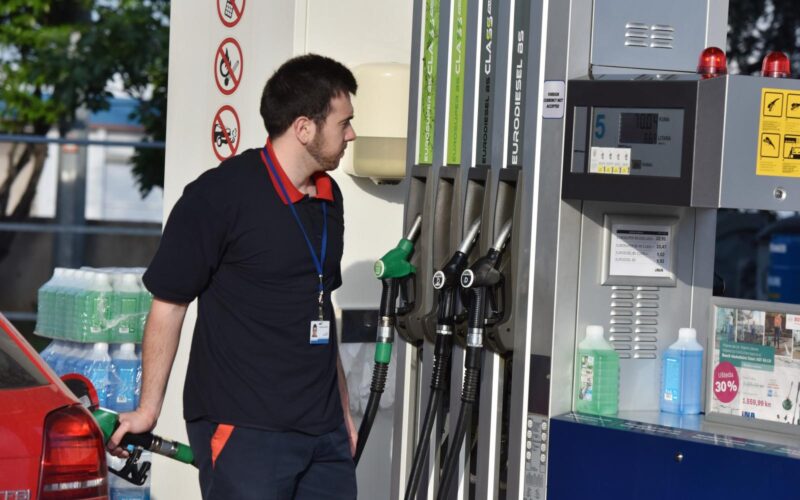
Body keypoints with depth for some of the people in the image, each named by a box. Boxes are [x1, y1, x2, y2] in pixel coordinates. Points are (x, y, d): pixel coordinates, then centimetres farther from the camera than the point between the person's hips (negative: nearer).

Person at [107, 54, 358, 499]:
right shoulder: (219, 195, -10)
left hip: (324, 429, 7)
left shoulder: (329, 198, 13)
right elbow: (169, 304, -6)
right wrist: (148, 409, -5)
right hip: (242, 429, -7)